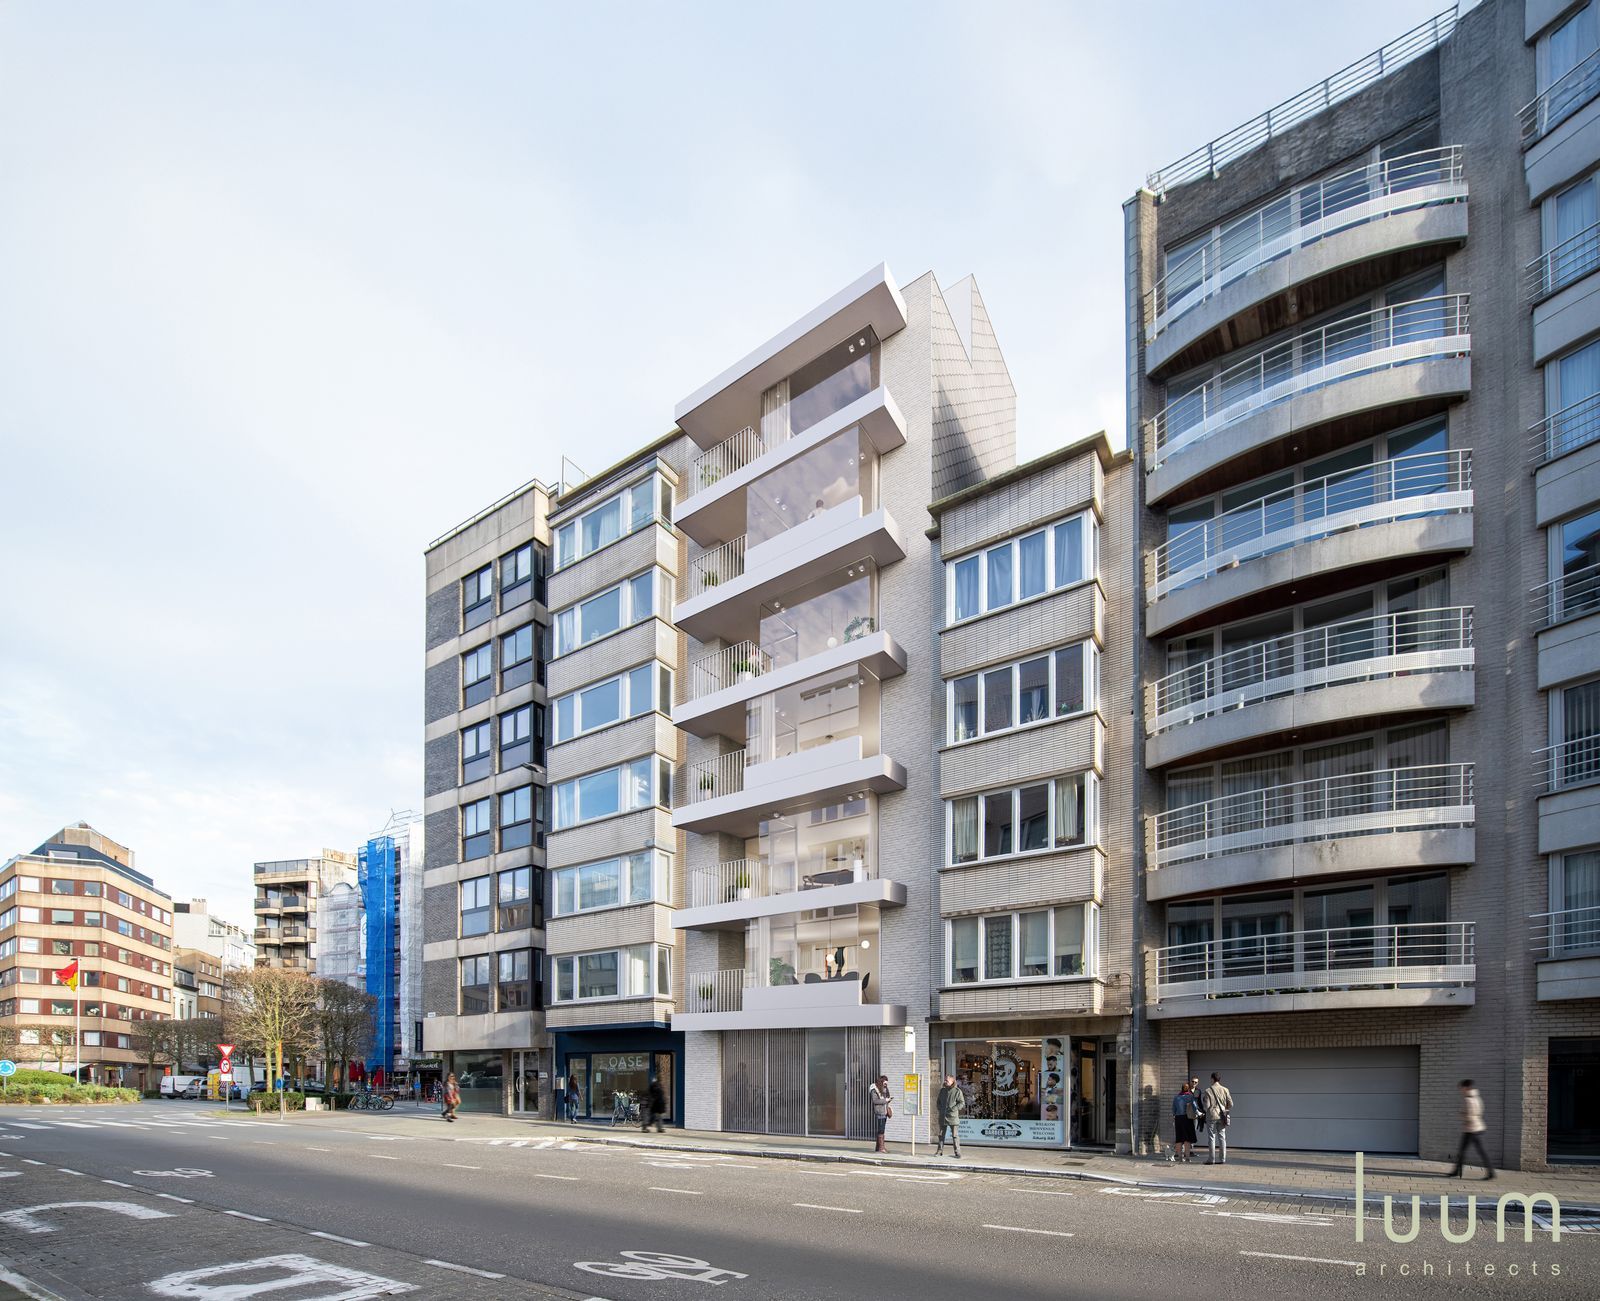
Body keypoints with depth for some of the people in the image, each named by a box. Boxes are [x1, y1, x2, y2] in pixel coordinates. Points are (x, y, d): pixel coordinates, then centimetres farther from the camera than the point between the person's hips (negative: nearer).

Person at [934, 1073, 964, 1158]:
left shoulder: (957, 1091, -5)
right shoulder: (942, 1090, 12)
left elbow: (962, 1103, -7)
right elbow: (938, 1102, 21)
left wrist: (953, 1109, -15)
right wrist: (939, 1109, 3)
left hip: (953, 1117, -5)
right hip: (942, 1116, 5)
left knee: (955, 1135, -4)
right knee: (941, 1135, 10)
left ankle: (958, 1152, 1)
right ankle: (940, 1151, 19)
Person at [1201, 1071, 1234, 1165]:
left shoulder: (1208, 1091, -10)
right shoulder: (1225, 1090, 1)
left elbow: (1206, 1106, -11)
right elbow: (1230, 1104, 2)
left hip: (1212, 1116, -4)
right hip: (1222, 1117, 4)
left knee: (1212, 1137, 1)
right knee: (1222, 1137, 9)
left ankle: (1211, 1159, 1)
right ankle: (1223, 1159, 8)